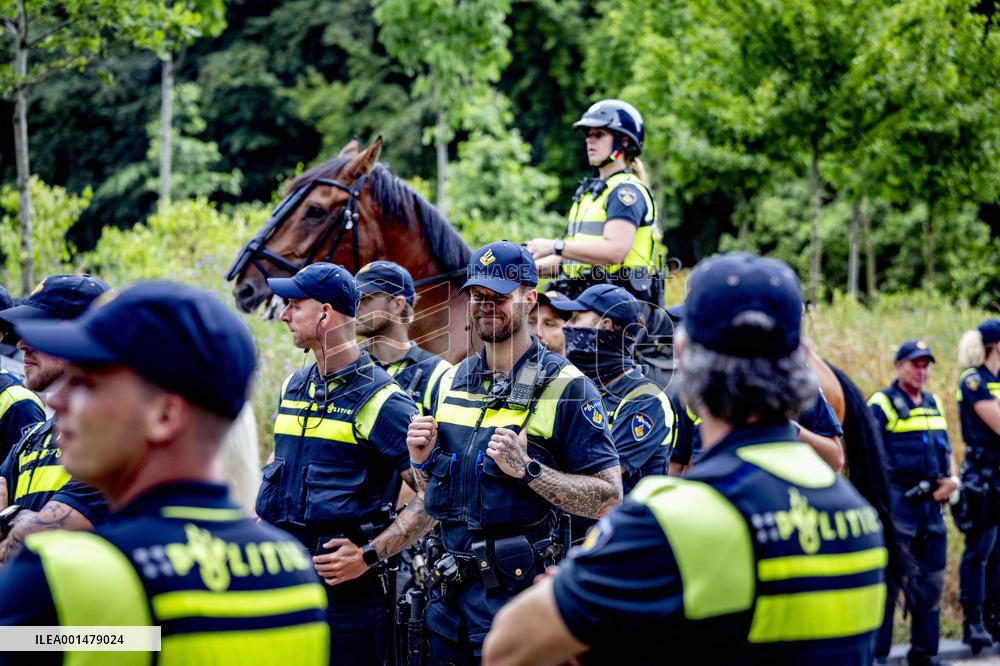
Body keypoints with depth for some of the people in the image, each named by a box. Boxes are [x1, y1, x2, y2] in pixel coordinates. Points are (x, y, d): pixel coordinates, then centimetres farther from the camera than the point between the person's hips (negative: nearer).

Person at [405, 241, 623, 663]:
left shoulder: (565, 387, -7)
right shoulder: (452, 382, 12)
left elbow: (608, 497, -12)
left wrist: (528, 469, -22)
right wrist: (422, 461, 0)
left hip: (520, 593, -6)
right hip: (450, 593, 6)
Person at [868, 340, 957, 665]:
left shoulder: (935, 404, 17)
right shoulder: (882, 403, -4)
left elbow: (947, 450, 23)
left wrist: (952, 479, 3)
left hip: (932, 504, 7)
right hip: (897, 501, -7)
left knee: (930, 581, 11)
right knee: (888, 580, -7)